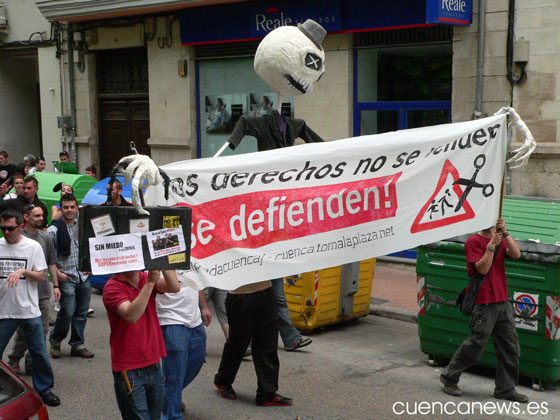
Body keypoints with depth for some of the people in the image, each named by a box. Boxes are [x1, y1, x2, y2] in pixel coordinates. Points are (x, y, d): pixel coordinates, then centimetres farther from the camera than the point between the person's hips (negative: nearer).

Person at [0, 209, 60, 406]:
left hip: (29, 311, -1)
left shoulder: (33, 247, -2)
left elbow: (42, 277, -3)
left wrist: (23, 271, -18)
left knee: (39, 352, 6)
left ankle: (44, 389, 21)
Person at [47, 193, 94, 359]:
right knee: (67, 312, -9)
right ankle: (55, 340, 15)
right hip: (66, 278, -5)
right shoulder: (53, 230, -7)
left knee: (81, 313, 7)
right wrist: (56, 273, -12)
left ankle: (77, 345, 19)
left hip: (84, 277, 5)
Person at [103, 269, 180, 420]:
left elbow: (174, 287, -13)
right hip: (129, 371, -6)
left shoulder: (147, 278, 4)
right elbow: (131, 316, -27)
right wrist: (150, 283, -30)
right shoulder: (112, 287, -11)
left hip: (153, 365, 6)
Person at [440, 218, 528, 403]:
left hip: (503, 302, 7)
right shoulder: (473, 241, -6)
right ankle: (449, 378, 16)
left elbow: (516, 254, -4)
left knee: (511, 348, 8)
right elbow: (483, 268, -15)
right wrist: (491, 245, -20)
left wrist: (505, 233, -14)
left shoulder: (500, 239, 14)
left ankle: (505, 389, 20)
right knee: (475, 345, -2)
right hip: (484, 303, -7)